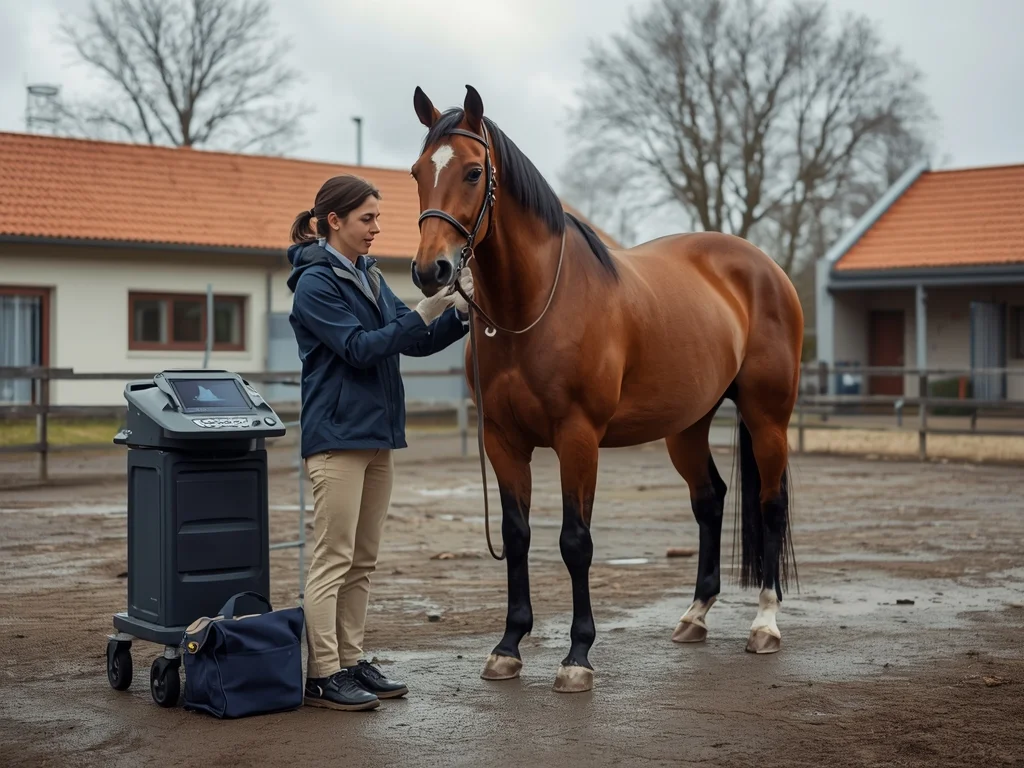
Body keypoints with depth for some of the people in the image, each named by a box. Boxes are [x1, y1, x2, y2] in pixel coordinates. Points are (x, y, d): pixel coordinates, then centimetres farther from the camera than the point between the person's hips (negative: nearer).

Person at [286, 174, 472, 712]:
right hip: (337, 436, -9)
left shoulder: (368, 277, 15)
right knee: (332, 560, -6)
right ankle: (322, 676, -2)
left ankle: (350, 662, 18)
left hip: (378, 434, 9)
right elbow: (360, 348, -17)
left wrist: (458, 314, -3)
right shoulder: (315, 283, -10)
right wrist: (423, 314, -23)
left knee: (362, 561, 11)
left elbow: (413, 343, 14)